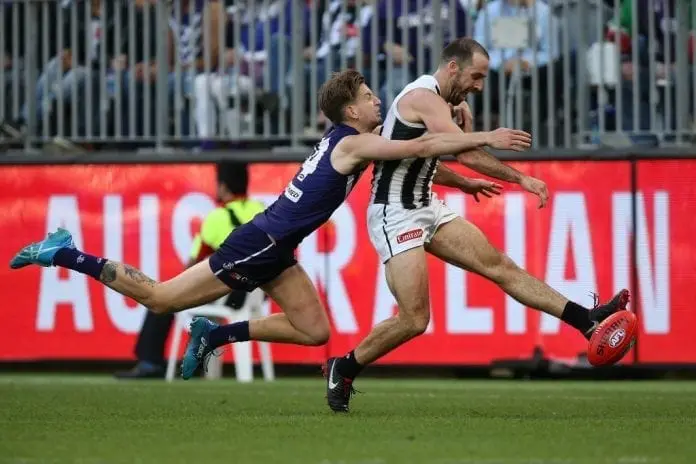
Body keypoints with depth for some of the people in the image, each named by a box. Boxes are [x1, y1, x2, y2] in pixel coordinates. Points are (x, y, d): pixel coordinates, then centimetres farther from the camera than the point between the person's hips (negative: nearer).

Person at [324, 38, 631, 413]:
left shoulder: (435, 100, 13)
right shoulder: (423, 97, -19)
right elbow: (468, 156, -26)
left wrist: (465, 123, 1)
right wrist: (520, 179, -21)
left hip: (426, 208, 10)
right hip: (394, 215, -9)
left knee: (500, 266, 1)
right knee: (415, 320, -12)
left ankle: (587, 321, -3)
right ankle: (342, 369, 6)